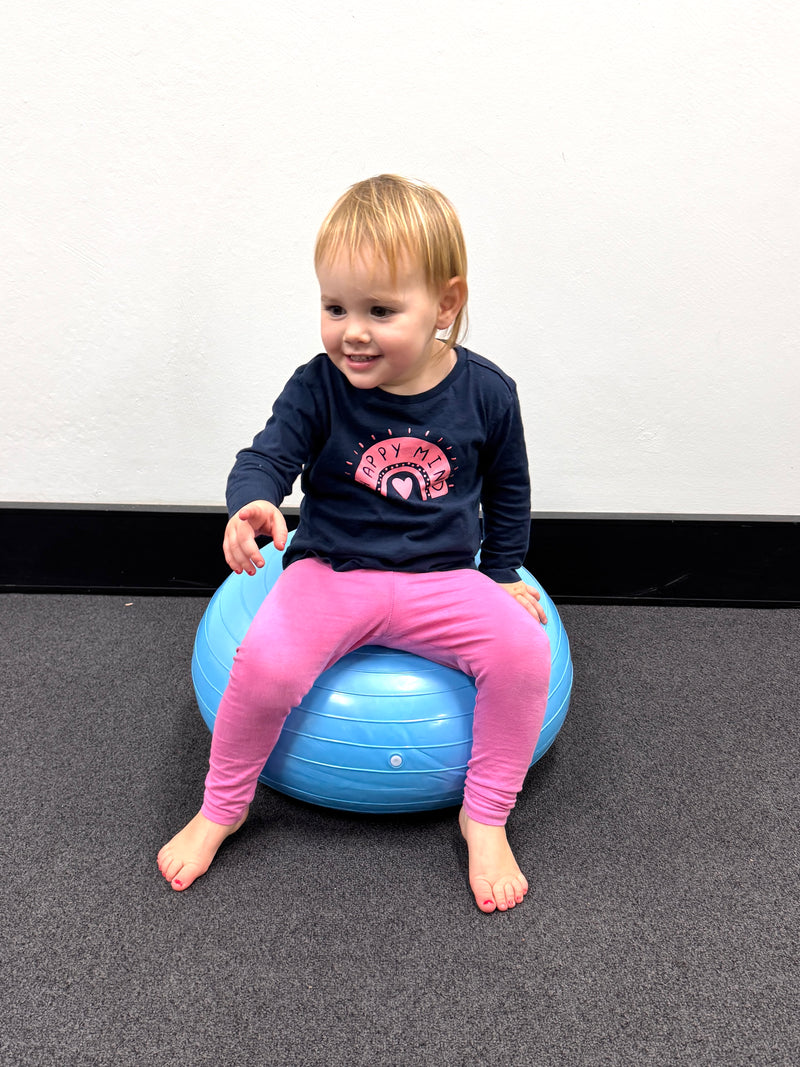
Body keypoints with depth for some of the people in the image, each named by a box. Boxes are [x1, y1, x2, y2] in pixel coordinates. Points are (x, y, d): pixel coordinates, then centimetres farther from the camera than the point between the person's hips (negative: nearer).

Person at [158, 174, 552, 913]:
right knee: (265, 663, -27)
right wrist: (251, 505, -37)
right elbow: (268, 455, -14)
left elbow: (508, 490, 11)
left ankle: (485, 820, 0)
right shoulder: (319, 387, -8)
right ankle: (219, 810, 3)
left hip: (444, 579, 2)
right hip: (332, 570, -1)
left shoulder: (485, 393, -3)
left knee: (525, 651, -23)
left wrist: (505, 574, 12)